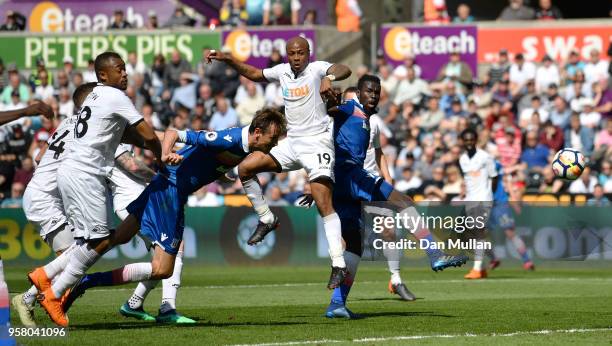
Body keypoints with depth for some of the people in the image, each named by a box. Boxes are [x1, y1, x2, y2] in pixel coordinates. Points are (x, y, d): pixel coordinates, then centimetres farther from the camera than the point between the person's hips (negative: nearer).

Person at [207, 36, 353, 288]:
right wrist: (228, 60, 17)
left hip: (317, 142, -7)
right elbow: (255, 74, 26)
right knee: (245, 168, -2)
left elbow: (344, 70, -27)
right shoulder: (283, 71, 10)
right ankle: (266, 220, 14)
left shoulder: (316, 69, -8)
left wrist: (329, 78, -49)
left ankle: (338, 265, -17)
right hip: (291, 143, 7)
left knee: (324, 204, -16)